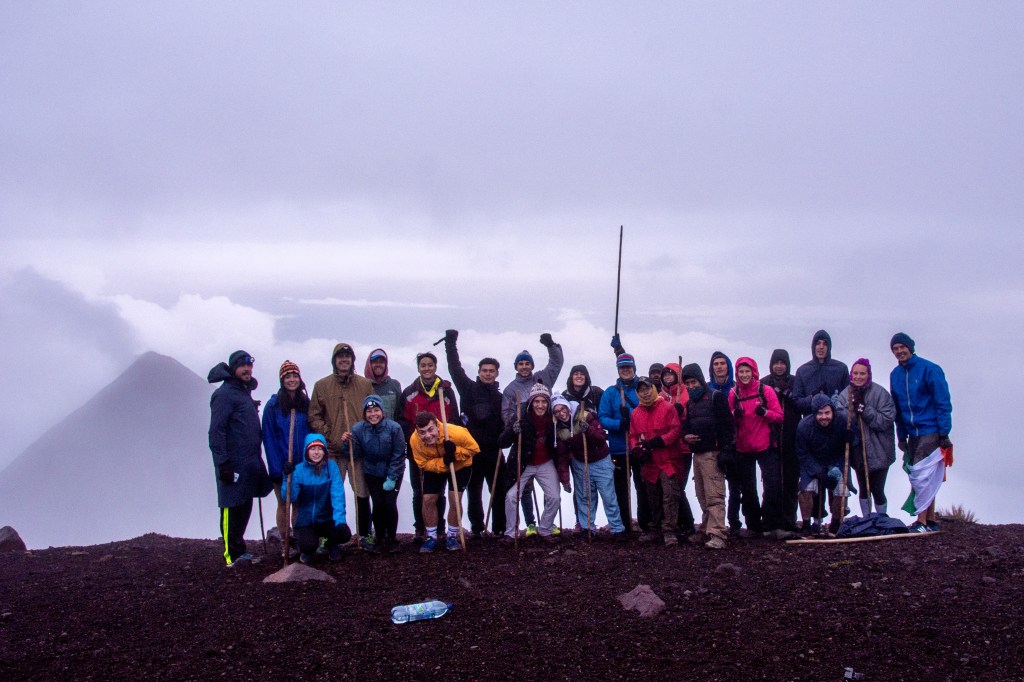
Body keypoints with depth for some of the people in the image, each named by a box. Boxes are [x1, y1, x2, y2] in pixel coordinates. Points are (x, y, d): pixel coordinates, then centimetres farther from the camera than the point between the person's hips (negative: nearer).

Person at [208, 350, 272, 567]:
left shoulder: (245, 391, 18)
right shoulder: (224, 393, -11)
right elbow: (216, 431, -17)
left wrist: (256, 460, 22)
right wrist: (223, 463, -22)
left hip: (249, 463, 9)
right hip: (233, 464, -9)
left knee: (245, 507, 13)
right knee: (231, 508, -3)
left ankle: (239, 550, 20)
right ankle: (233, 554, 1)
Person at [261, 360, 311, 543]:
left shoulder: (305, 403, 3)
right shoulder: (273, 405, -6)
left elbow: (311, 433, 5)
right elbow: (268, 438, -8)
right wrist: (276, 467, -14)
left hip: (301, 464, 3)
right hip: (281, 464, -2)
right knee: (283, 504, 5)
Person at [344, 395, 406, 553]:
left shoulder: (394, 427, -19)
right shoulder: (358, 429, -13)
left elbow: (398, 455, -12)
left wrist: (391, 478, -13)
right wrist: (348, 443, -24)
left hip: (393, 473, -1)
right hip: (372, 473, 1)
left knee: (390, 503, -10)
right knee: (378, 504, -7)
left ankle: (392, 539, 10)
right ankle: (379, 539, 12)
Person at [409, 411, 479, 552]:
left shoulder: (455, 433, -40)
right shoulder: (414, 440, -32)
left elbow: (474, 449, -24)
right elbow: (423, 464, -22)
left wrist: (455, 452, -40)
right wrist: (443, 462, -38)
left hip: (460, 466, -2)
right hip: (434, 467, 2)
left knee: (455, 500, -10)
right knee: (428, 500, -2)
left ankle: (452, 537, 11)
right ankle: (431, 538, 16)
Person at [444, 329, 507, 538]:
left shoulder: (500, 397, 11)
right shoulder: (468, 388, 4)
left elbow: (504, 424, 10)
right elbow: (455, 369, 0)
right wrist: (451, 343, -3)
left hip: (493, 451, 2)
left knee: (499, 492, 2)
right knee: (474, 493, 6)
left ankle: (500, 529, 9)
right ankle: (477, 529, 13)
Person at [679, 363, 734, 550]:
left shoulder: (715, 397, -3)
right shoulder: (690, 403, 19)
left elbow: (727, 424, -9)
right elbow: (687, 425, 25)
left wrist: (727, 450, -15)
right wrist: (685, 435, 1)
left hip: (712, 453, -7)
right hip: (697, 454, 7)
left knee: (714, 495, -12)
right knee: (703, 497, 9)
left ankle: (717, 535, -17)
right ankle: (706, 530, 15)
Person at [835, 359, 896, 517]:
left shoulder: (880, 393, -11)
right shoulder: (846, 394, 1)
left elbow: (887, 419, -17)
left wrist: (865, 410, -24)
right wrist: (850, 410, -23)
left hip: (877, 450, -4)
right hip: (857, 449, 4)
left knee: (877, 490, -3)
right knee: (863, 488, 14)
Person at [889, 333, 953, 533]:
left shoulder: (929, 369, -10)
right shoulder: (895, 374, 10)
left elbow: (943, 403, -10)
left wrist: (944, 434, -13)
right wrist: (901, 436, 14)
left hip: (931, 432, -7)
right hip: (913, 434, 7)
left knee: (922, 475, -11)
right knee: (917, 477, 9)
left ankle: (922, 521, -8)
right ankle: (931, 520, 17)